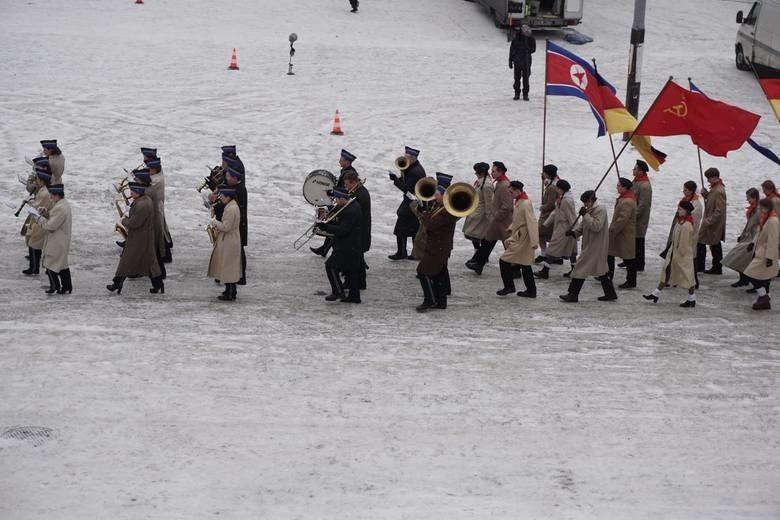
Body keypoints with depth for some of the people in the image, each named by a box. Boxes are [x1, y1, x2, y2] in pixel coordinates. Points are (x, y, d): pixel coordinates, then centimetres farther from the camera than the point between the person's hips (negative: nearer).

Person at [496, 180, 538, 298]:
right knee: (525, 265, 14)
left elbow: (532, 222, -26)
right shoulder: (519, 202, 9)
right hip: (518, 237, 10)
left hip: (521, 239, -10)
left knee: (504, 261, -6)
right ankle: (531, 291, 20)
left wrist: (534, 241, -31)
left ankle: (509, 286, 4)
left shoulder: (525, 204, -20)